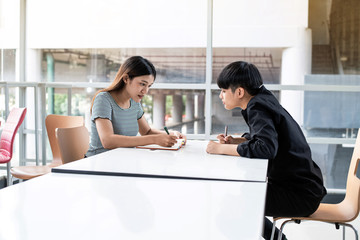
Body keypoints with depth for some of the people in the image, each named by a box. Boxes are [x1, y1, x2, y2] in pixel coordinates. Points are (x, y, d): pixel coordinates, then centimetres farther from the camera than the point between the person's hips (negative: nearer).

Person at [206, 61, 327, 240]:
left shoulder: (257, 107, -18)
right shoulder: (263, 101, 8)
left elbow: (266, 147, -34)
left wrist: (222, 149, -25)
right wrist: (235, 141, 5)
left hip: (300, 194, -9)